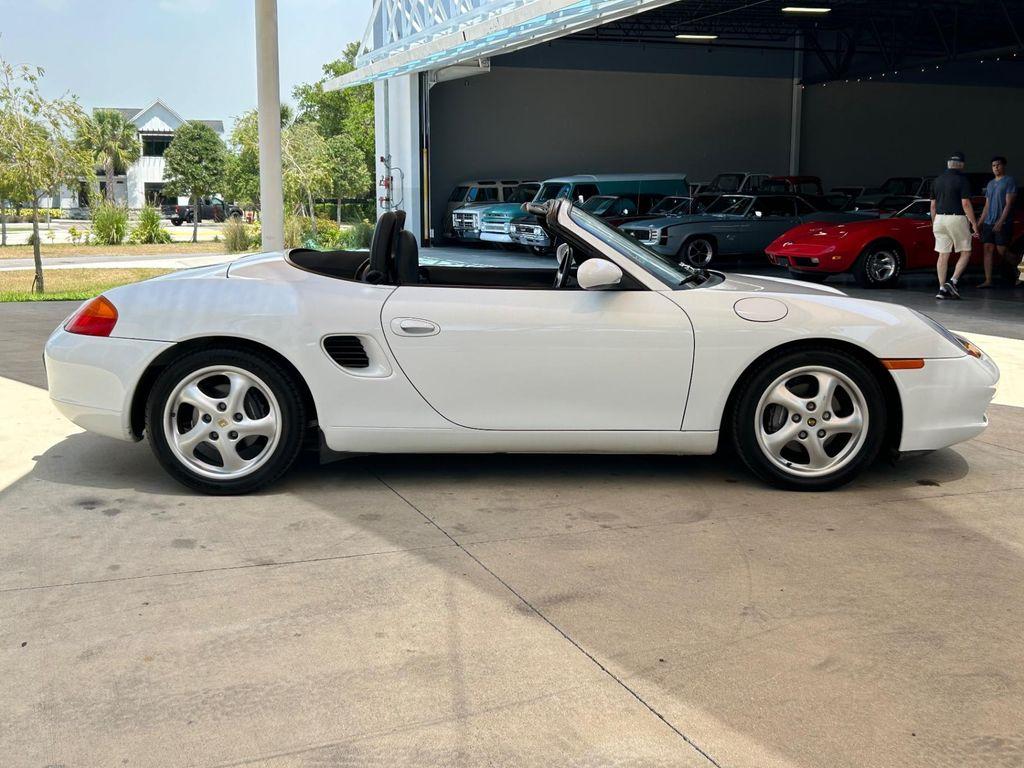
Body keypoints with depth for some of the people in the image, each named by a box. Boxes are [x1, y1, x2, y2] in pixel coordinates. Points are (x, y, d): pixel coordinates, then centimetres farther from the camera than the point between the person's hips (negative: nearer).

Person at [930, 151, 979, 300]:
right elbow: (966, 204, -12)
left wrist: (934, 223, 22)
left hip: (940, 218, 5)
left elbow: (933, 205, 13)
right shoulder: (962, 180, -7)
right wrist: (974, 223, -8)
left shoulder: (937, 180, 11)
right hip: (957, 219, -5)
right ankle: (953, 281, -7)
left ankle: (942, 288, 3)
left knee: (943, 255, 6)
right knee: (965, 252, 7)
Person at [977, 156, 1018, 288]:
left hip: (1003, 224, -6)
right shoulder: (990, 184, 18)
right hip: (988, 223, 6)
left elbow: (1009, 204, -11)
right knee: (988, 249, -2)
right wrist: (980, 223, 15)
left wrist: (1000, 222, -19)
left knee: (1001, 251, -6)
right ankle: (988, 281, -5)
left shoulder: (1009, 181, -3)